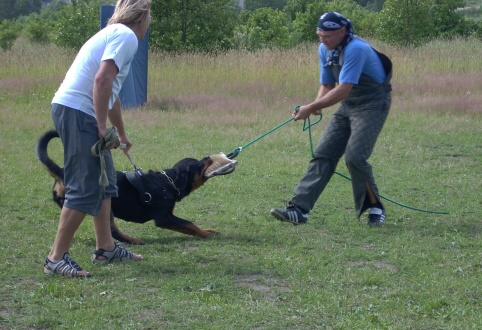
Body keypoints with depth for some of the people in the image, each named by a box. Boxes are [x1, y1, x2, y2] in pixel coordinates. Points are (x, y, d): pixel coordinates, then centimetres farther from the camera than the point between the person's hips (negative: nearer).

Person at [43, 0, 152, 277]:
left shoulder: (114, 33, 23)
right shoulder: (127, 36, -7)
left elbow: (111, 92, 35)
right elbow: (102, 80, -21)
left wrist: (122, 133, 47)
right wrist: (102, 127, -18)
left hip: (73, 110, 10)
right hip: (77, 112, -10)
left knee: (105, 180, 17)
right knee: (85, 189, -9)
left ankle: (106, 248, 26)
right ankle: (57, 258, -6)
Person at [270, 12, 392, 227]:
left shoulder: (356, 49, -26)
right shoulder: (325, 50, 0)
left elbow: (343, 90, -30)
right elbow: (327, 86, 9)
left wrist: (311, 108, -30)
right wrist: (316, 106, -12)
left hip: (373, 104, -8)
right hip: (348, 105, 8)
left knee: (354, 157, -19)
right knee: (323, 154, -1)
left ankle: (375, 209, 1)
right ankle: (299, 209, -4)